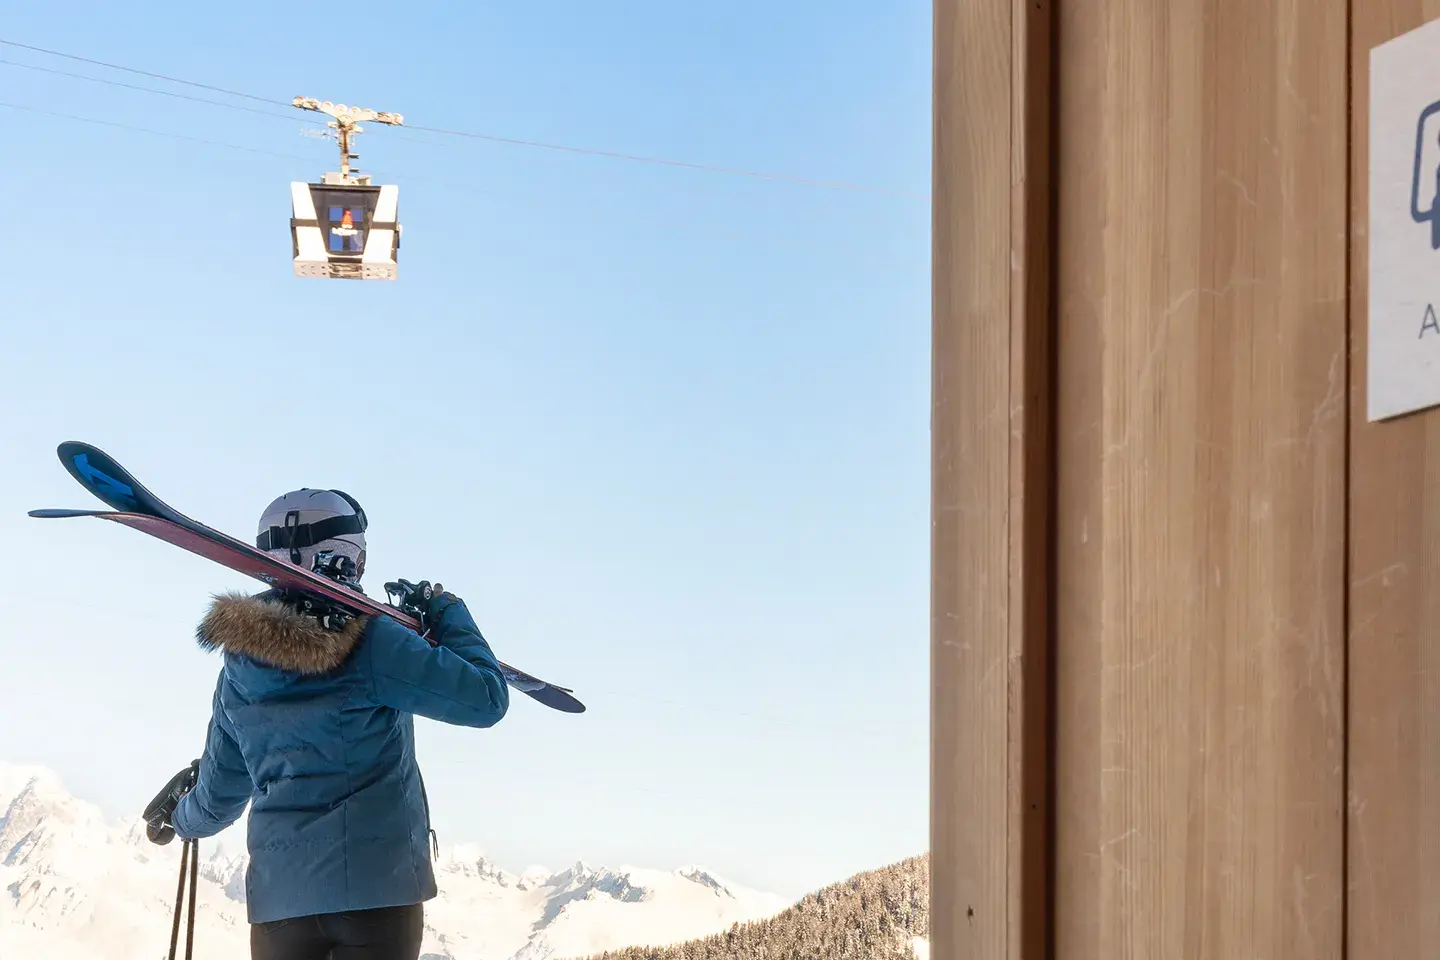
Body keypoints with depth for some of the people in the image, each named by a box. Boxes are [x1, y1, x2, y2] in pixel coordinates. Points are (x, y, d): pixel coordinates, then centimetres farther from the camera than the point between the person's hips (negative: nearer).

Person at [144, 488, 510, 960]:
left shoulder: (240, 667, 7)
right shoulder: (370, 642, -11)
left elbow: (218, 798, 17)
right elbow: (485, 699, -9)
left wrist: (183, 820, 41)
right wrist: (445, 611, 7)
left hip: (277, 892, 5)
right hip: (376, 883, -5)